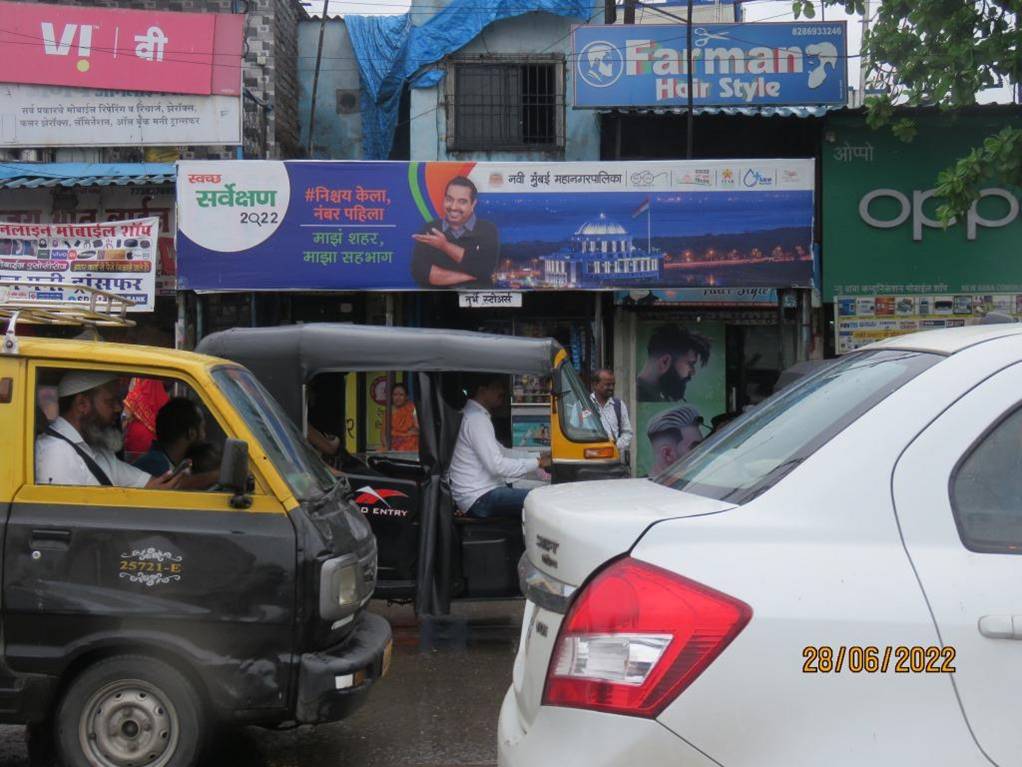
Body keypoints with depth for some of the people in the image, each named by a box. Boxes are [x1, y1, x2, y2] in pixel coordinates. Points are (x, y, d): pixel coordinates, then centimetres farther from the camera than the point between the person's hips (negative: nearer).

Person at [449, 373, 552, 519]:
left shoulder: (476, 415, 22)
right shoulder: (476, 419, -13)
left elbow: (501, 452, 25)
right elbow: (497, 466, -20)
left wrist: (538, 457, 14)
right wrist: (537, 463, -13)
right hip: (479, 499, -11)